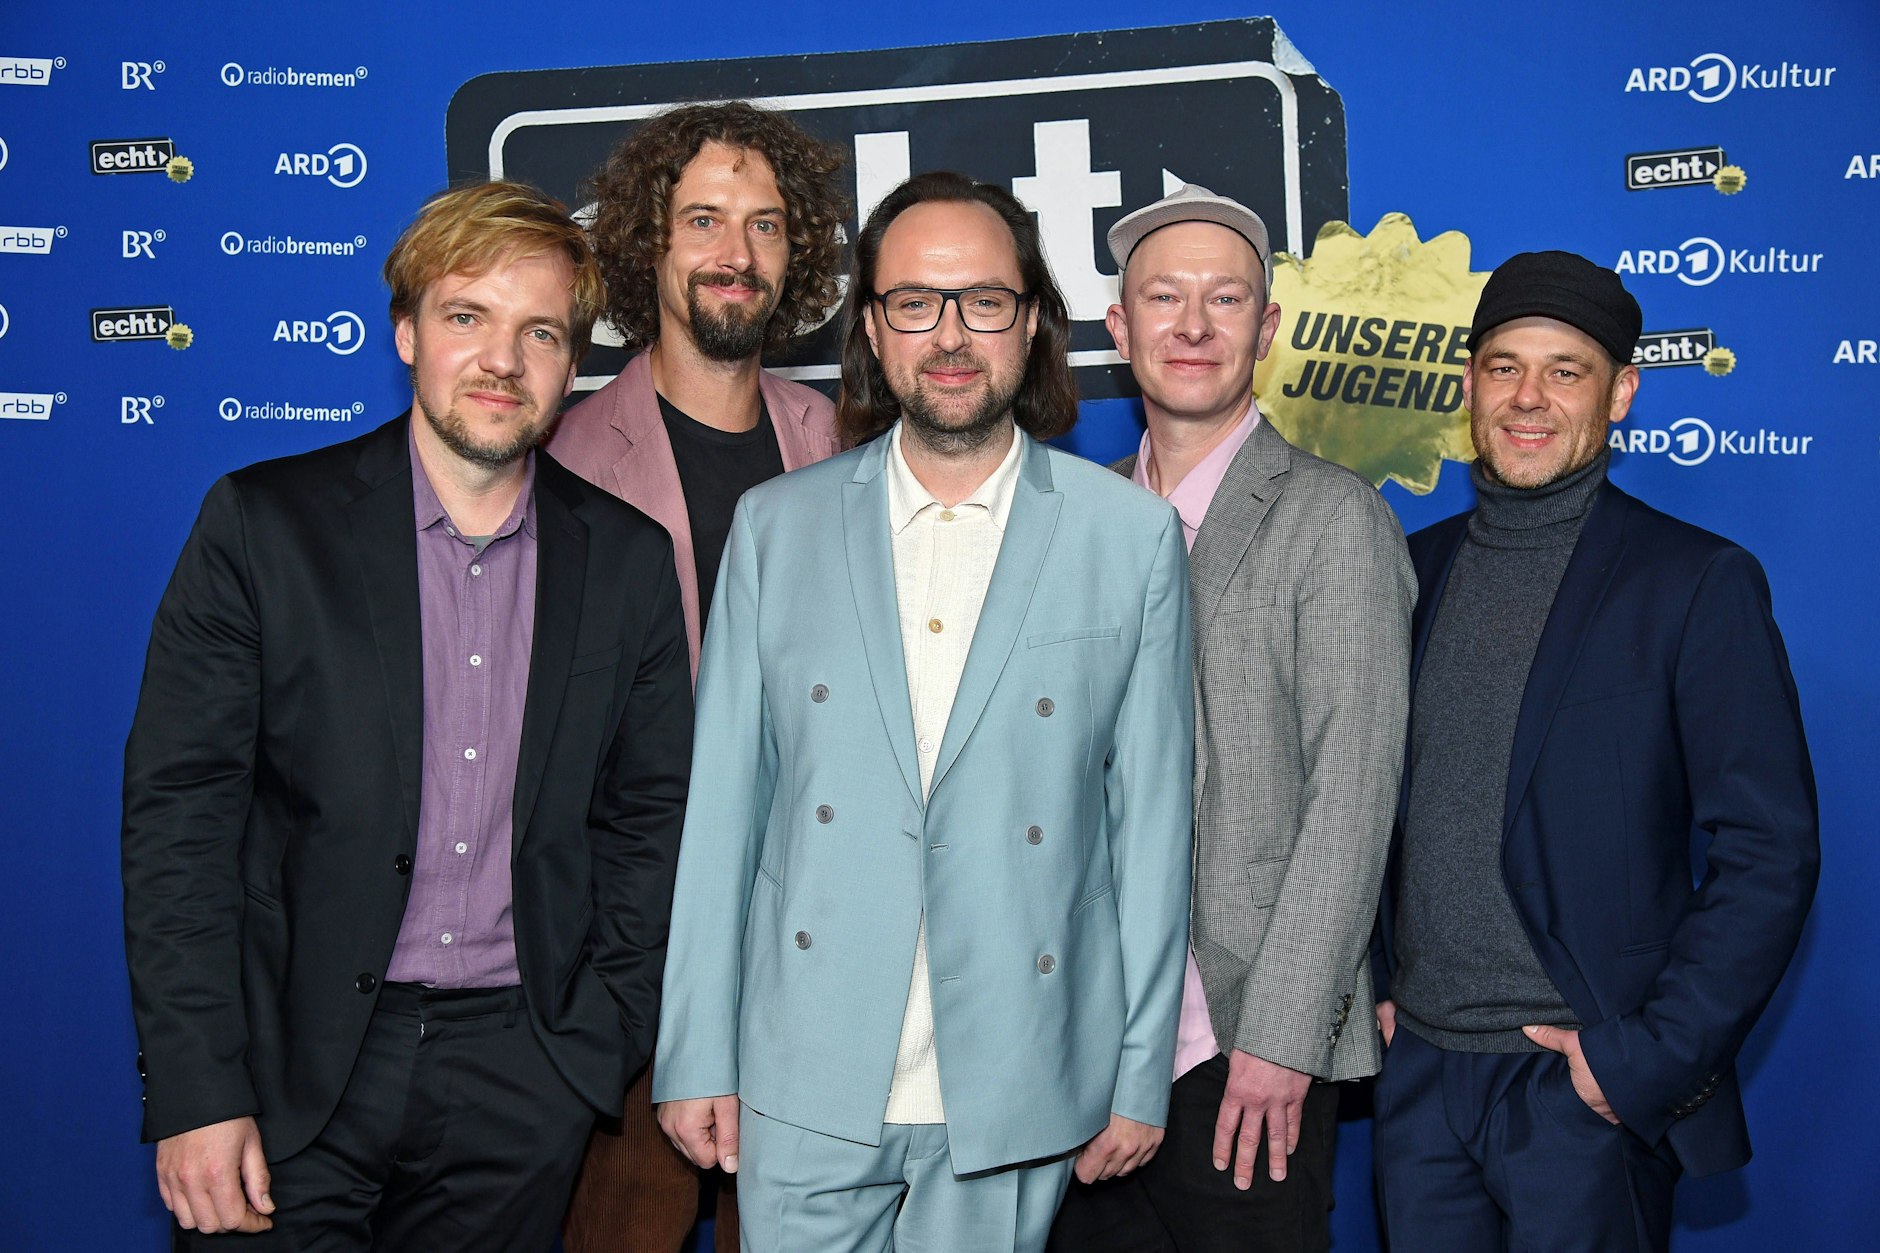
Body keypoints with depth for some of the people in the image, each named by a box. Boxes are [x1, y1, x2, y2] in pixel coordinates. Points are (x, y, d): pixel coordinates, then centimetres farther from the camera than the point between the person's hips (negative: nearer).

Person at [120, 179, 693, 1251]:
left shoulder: (629, 558, 5)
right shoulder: (262, 524, -3)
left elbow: (650, 815, 10)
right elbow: (179, 812, -6)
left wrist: (605, 1036, 2)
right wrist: (197, 1091, -11)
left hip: (524, 1077, 2)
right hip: (294, 1065, -2)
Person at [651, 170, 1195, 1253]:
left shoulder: (1133, 536, 0)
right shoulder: (775, 526, 3)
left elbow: (1152, 817, 1)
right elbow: (723, 803, 3)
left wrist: (1142, 1074, 1)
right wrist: (695, 1055, 2)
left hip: (1018, 1084, 0)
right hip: (807, 1085, 1)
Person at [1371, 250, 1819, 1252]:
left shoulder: (1699, 583, -7)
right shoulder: (1412, 569, 7)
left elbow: (1769, 858, -9)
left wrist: (1644, 1058, -13)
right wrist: (1367, 984, 7)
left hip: (1589, 1091, -4)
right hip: (1418, 1068, 4)